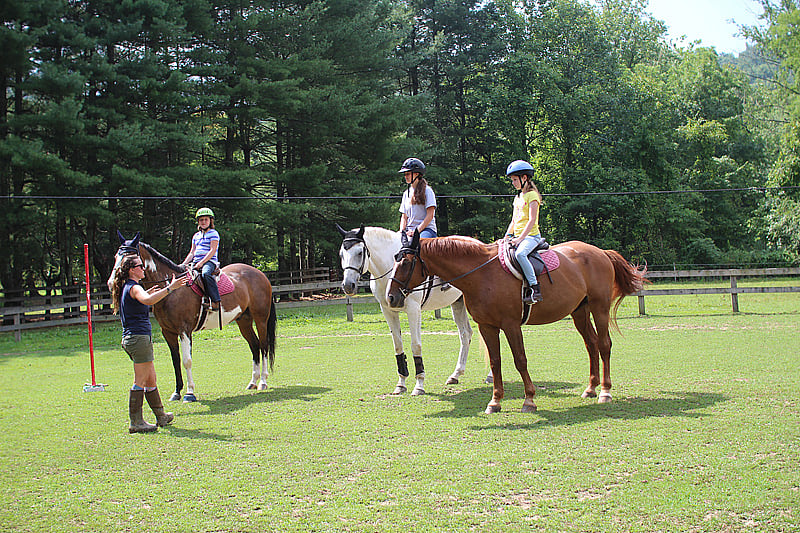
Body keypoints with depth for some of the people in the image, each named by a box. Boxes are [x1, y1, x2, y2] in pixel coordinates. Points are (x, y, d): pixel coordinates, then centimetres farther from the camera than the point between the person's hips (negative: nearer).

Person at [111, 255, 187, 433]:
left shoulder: (126, 288, 16)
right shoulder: (134, 288, -13)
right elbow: (148, 301, -36)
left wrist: (147, 294, 33)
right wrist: (170, 288, -39)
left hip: (130, 338, 10)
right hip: (140, 337, -10)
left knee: (151, 379, 17)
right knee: (140, 382, -5)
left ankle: (161, 416, 27)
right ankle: (136, 423, -2)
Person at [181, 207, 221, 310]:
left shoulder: (213, 233, 2)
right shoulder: (196, 236, 23)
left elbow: (212, 251, -9)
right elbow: (192, 253, 22)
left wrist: (201, 263, -19)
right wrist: (183, 264, 5)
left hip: (209, 261, -8)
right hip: (196, 263, 8)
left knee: (206, 273, -40)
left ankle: (215, 301, -45)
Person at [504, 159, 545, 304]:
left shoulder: (532, 195, -6)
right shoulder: (517, 198, 21)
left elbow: (532, 220, -15)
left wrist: (520, 238, -22)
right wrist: (507, 236, 8)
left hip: (532, 236, -9)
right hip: (518, 237, 9)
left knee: (520, 253, -36)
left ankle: (534, 287, -37)